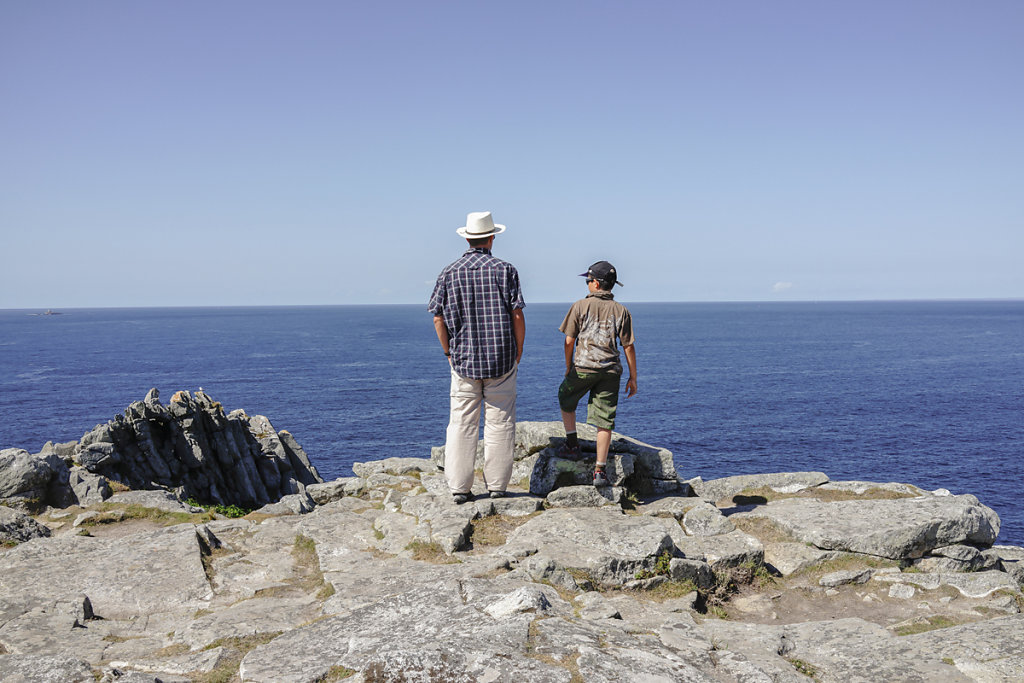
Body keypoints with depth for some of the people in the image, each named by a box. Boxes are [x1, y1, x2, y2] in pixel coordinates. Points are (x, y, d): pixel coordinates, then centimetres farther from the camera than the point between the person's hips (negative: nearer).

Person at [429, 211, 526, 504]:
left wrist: (449, 351, 13)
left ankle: (459, 487, 8)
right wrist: (518, 350, 5)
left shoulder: (449, 273, 2)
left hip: (463, 359, 2)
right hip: (501, 359, -2)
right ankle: (497, 486, 11)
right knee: (499, 423, 6)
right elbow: (517, 315, -7)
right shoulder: (505, 270, -4)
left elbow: (438, 318, 2)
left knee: (461, 423, 7)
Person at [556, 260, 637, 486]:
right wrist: (633, 378, 9)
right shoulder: (621, 311, 6)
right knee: (605, 420, 4)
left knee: (566, 399, 26)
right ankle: (600, 470, 2)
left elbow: (569, 341, -1)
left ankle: (572, 445, 27)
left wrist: (568, 368, 13)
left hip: (583, 366, -2)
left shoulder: (580, 306, 0)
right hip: (611, 370, 2)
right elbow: (628, 347, 3)